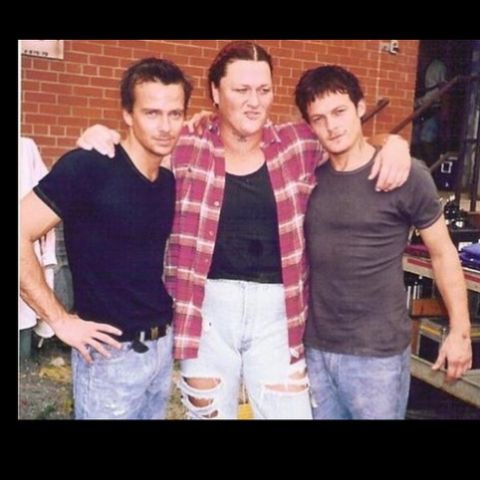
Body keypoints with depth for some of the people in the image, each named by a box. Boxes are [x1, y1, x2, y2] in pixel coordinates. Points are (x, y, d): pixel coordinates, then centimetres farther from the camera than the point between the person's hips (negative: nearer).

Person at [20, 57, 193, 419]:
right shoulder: (88, 166, -17)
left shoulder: (169, 182, 4)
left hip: (163, 345, 7)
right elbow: (21, 235, -19)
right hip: (112, 353, -6)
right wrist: (59, 319, -17)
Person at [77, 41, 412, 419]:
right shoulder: (188, 147, -1)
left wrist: (393, 144, -2)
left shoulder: (298, 145, 3)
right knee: (208, 412, 17)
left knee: (290, 411, 8)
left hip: (275, 309, 1)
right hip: (208, 307, 0)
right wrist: (102, 134, -8)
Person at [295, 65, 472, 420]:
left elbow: (443, 254, -2)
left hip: (378, 353, -3)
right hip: (314, 347, 4)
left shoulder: (406, 176, -9)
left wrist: (460, 331, -2)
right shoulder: (307, 176, 0)